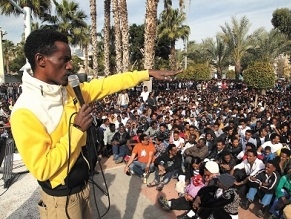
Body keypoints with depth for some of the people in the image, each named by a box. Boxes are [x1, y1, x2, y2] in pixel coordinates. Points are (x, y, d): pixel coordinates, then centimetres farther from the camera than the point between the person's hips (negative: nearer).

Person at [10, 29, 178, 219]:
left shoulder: (69, 90, -4)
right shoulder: (25, 112, -25)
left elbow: (107, 84, 0)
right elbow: (42, 169, -24)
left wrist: (148, 73, 1)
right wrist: (76, 129, -25)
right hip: (61, 198, -6)